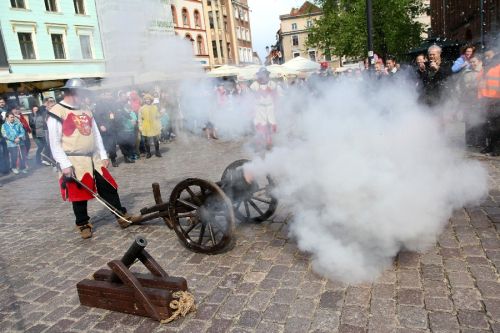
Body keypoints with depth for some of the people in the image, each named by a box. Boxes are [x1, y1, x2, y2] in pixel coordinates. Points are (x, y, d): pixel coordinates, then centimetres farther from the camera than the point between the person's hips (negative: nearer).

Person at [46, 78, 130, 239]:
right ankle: (83, 224, 23)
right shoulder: (56, 113, -8)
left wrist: (103, 156, 9)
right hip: (74, 162, -6)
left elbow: (96, 135, 16)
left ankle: (122, 216, 20)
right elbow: (54, 143, -11)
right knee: (79, 195, 5)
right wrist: (65, 165, -17)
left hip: (94, 159, 6)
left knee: (110, 188, 8)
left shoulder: (86, 111, 14)